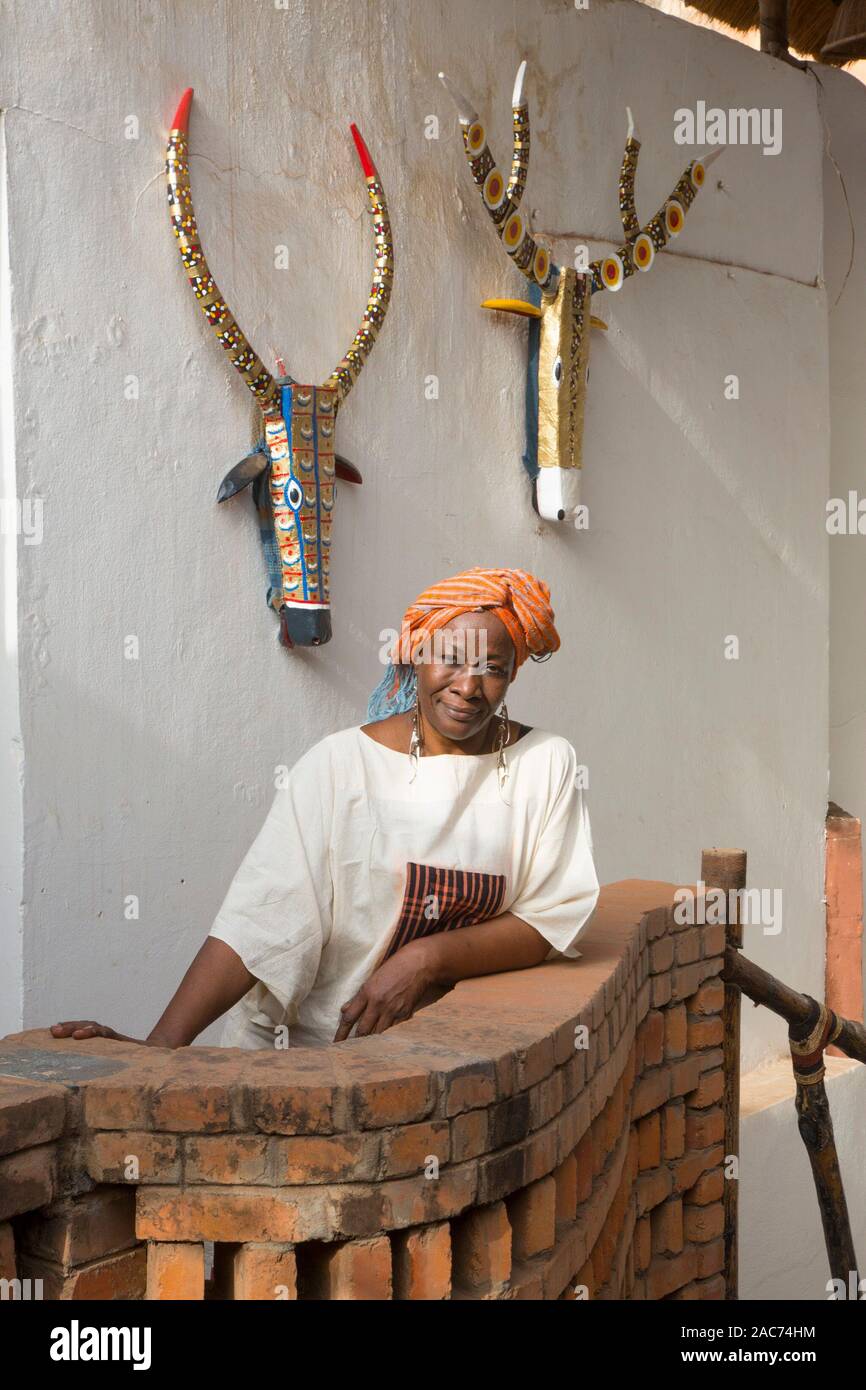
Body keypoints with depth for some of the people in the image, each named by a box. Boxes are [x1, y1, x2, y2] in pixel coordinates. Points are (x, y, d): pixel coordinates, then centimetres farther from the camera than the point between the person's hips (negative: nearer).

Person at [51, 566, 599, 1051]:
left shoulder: (545, 764, 2)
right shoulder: (340, 764, -4)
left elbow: (554, 920, 1)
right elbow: (262, 915, -12)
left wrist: (427, 959, -15)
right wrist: (163, 1044, -23)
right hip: (303, 1040, -1)